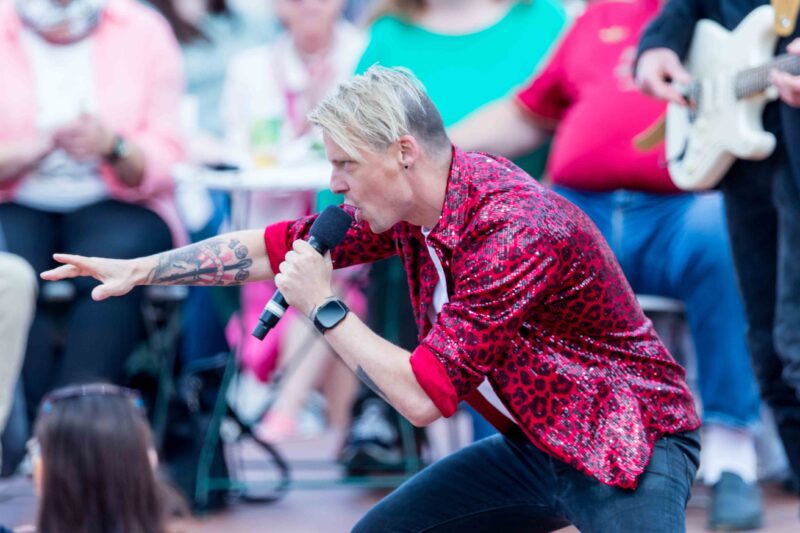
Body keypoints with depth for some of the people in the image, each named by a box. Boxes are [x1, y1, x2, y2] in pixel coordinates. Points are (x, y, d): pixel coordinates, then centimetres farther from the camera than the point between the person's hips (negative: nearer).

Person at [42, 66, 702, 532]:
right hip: (534, 444, 9)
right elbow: (278, 246, 9)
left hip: (627, 450, -9)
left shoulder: (519, 233, -29)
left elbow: (424, 395, -26)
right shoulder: (408, 204, -2)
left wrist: (323, 308, -17)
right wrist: (139, 270, 10)